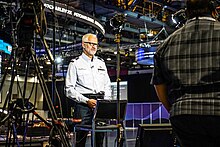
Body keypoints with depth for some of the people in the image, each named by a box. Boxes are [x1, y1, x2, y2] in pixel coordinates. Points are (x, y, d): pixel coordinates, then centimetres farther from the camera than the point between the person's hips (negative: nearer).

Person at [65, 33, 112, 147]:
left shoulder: (101, 63, 19)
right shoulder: (75, 63, 3)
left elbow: (107, 85, 22)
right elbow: (69, 90, -4)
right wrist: (87, 101, -12)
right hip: (83, 105, -4)